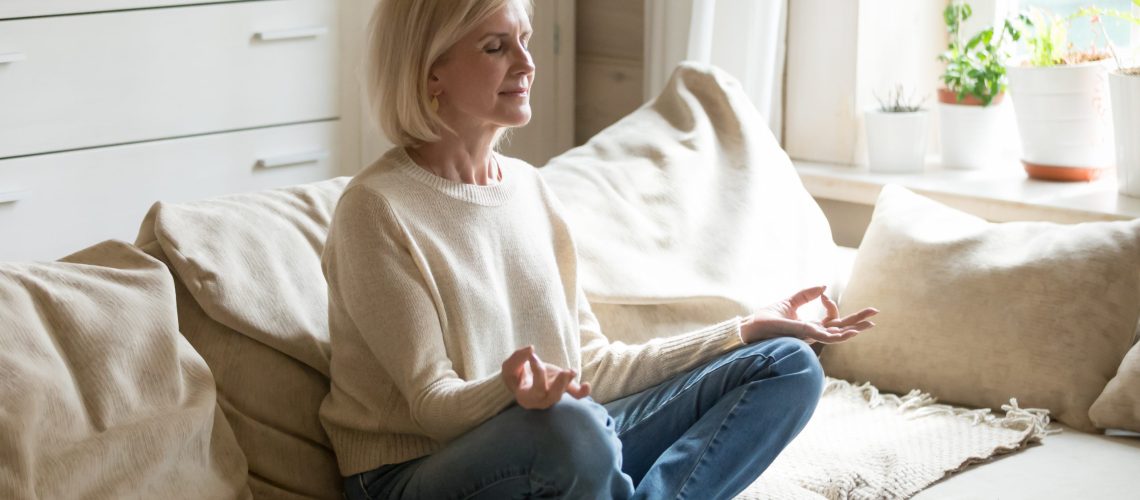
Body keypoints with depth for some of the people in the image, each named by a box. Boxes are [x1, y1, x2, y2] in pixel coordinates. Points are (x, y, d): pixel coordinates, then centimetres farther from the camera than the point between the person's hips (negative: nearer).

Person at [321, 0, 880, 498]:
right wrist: (510, 392, -36)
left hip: (552, 448, 8)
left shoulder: (528, 187, 11)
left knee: (788, 366, -2)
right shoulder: (377, 210, -11)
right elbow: (433, 403, -14)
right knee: (572, 425, -40)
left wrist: (748, 329, 8)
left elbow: (592, 366, 11)